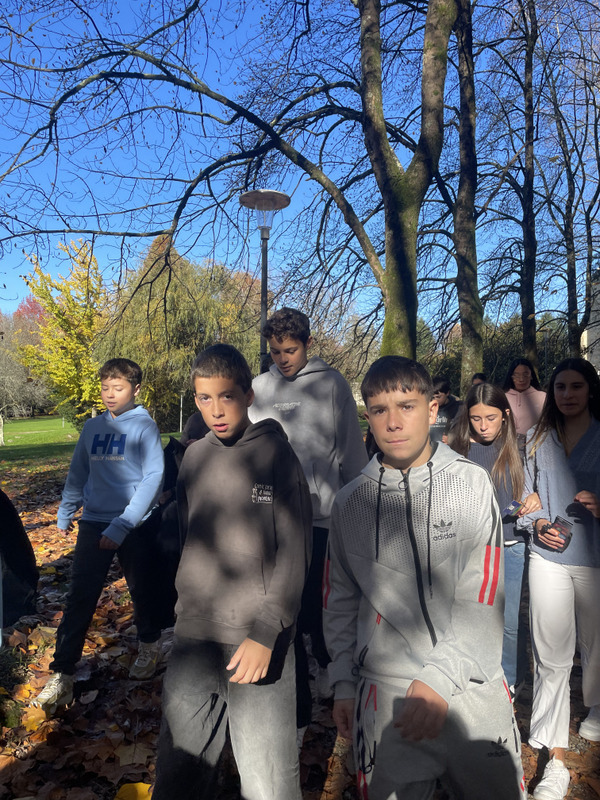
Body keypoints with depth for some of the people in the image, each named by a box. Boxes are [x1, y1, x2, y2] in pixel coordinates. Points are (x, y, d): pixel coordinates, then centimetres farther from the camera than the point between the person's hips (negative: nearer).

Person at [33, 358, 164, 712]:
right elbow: (78, 473, 15)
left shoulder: (145, 426, -10)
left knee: (142, 590, 14)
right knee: (80, 597, -1)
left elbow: (153, 477, -16)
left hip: (134, 526, -3)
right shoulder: (93, 427, 5)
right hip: (94, 523, 3)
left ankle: (149, 645, 40)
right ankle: (63, 675, 6)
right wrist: (65, 513, 15)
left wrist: (123, 525, -20)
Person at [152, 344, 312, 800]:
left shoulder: (277, 454, -7)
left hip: (259, 642, -4)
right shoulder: (194, 458, 6)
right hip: (193, 638, 5)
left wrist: (265, 632, -15)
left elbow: (294, 556, -9)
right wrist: (188, 604, 9)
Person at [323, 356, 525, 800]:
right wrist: (343, 684, 10)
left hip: (471, 687, -1)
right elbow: (340, 599, 10)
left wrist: (440, 677, -17)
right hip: (384, 693, 1)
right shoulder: (350, 502, 1)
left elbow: (482, 595, -11)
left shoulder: (472, 483, -6)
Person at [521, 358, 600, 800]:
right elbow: (524, 492, 12)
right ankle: (556, 761, 11)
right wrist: (538, 524, -5)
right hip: (549, 557, 1)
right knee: (551, 656, 1)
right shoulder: (538, 438, 6)